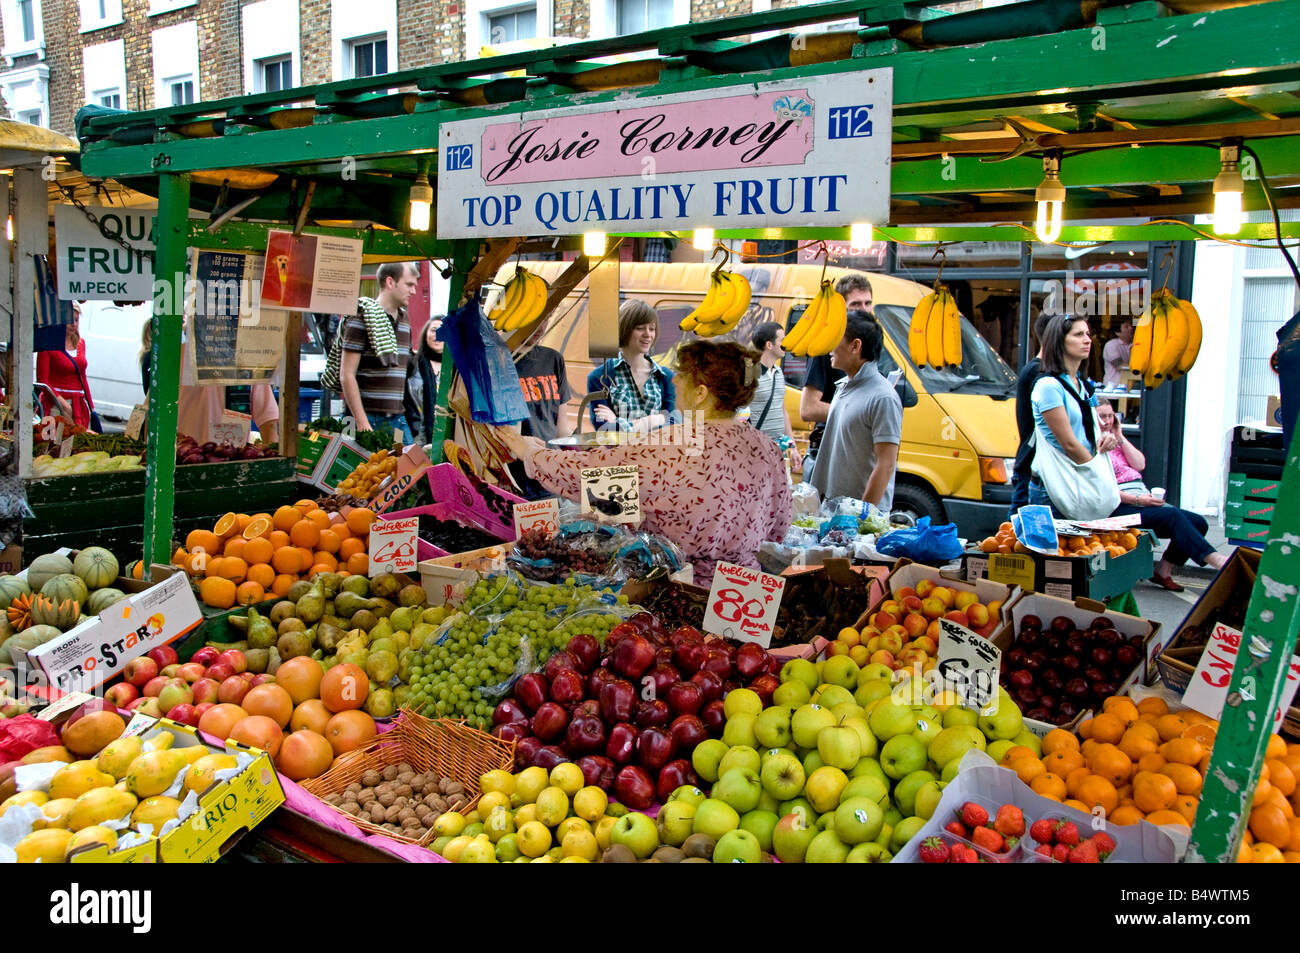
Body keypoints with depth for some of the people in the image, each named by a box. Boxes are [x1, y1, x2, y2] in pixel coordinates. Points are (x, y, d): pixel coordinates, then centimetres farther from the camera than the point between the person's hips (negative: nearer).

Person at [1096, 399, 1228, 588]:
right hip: (1120, 506, -9)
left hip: (1142, 498, 9)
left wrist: (1120, 437, 8)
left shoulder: (1117, 440, 26)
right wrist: (1136, 499, -18)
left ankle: (1163, 571, -3)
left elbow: (1140, 465, 12)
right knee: (1173, 515, -30)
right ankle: (1213, 558, -35)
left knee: (1198, 522, -6)